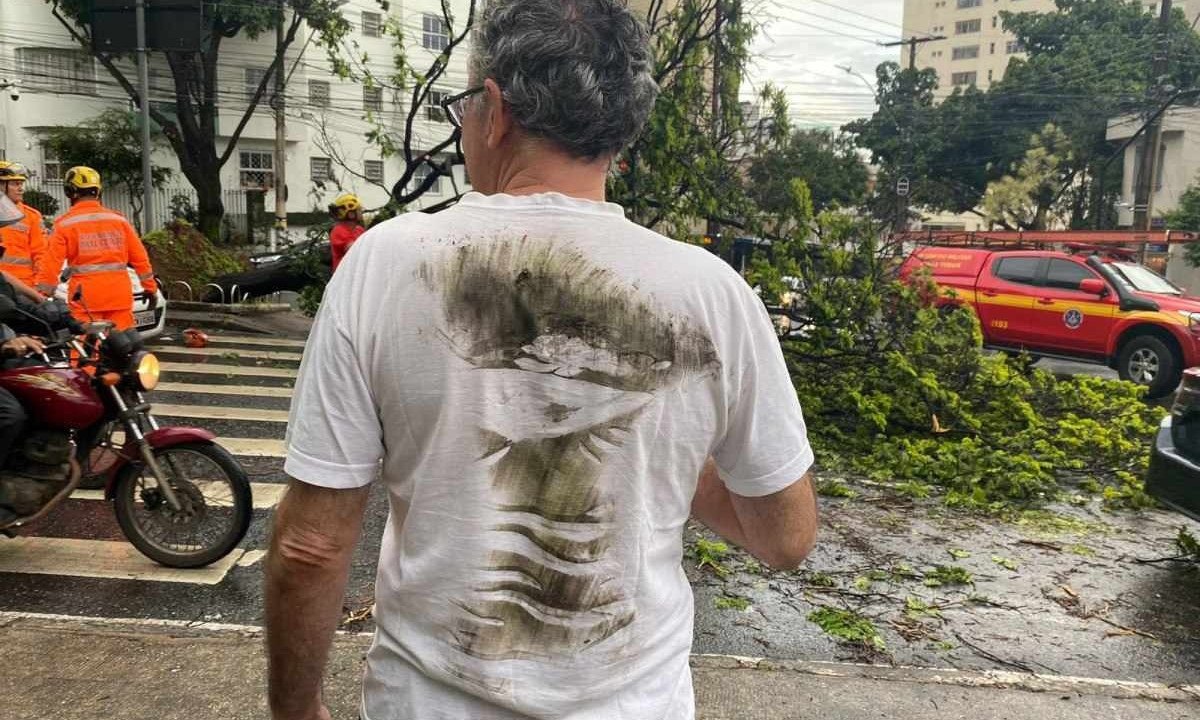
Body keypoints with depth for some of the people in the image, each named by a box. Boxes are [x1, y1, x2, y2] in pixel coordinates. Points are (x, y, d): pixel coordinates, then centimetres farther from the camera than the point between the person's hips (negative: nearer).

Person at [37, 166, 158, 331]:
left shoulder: (65, 224, 0)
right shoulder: (118, 219, 8)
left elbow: (52, 263, -3)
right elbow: (140, 258, 7)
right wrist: (151, 288, 14)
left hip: (86, 298, -3)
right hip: (120, 295, 3)